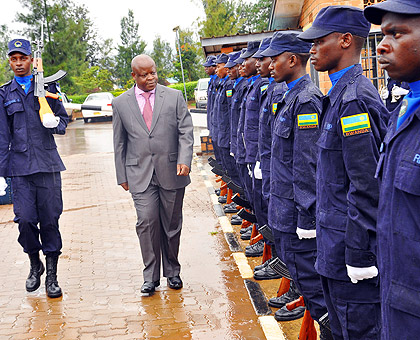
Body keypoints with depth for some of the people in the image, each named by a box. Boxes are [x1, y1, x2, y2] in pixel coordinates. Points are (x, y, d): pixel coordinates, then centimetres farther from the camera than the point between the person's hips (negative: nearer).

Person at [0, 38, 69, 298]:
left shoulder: (47, 87, 9)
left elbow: (63, 121, 14)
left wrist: (55, 122, -10)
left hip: (47, 163, 0)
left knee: (50, 219, 0)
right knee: (25, 218, -5)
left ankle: (51, 276, 12)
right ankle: (35, 265, 21)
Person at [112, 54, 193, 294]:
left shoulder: (175, 97, 4)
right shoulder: (121, 103, 6)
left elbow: (186, 132, 1)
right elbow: (120, 143, 11)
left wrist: (184, 160, -14)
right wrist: (122, 176, 8)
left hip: (171, 171, 0)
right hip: (140, 173, 0)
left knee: (172, 224, 7)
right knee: (147, 221, -9)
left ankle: (172, 271, 24)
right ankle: (151, 276, 4)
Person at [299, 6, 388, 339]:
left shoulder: (355, 100, -20)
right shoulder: (340, 93, 12)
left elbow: (367, 189, -23)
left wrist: (358, 256, -20)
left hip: (351, 247, -10)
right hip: (334, 248, 10)